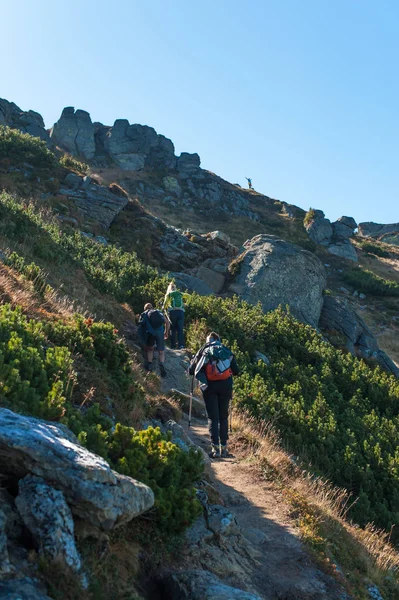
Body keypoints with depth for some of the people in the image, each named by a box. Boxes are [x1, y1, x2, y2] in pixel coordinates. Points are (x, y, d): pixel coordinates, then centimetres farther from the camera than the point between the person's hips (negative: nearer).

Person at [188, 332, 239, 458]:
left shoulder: (203, 351, 11)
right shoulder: (226, 350, 14)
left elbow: (191, 370, 9)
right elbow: (236, 371, 11)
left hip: (209, 386, -1)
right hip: (225, 385, 1)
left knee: (213, 417, 2)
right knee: (223, 417, 12)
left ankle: (215, 448, -8)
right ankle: (224, 447, 10)